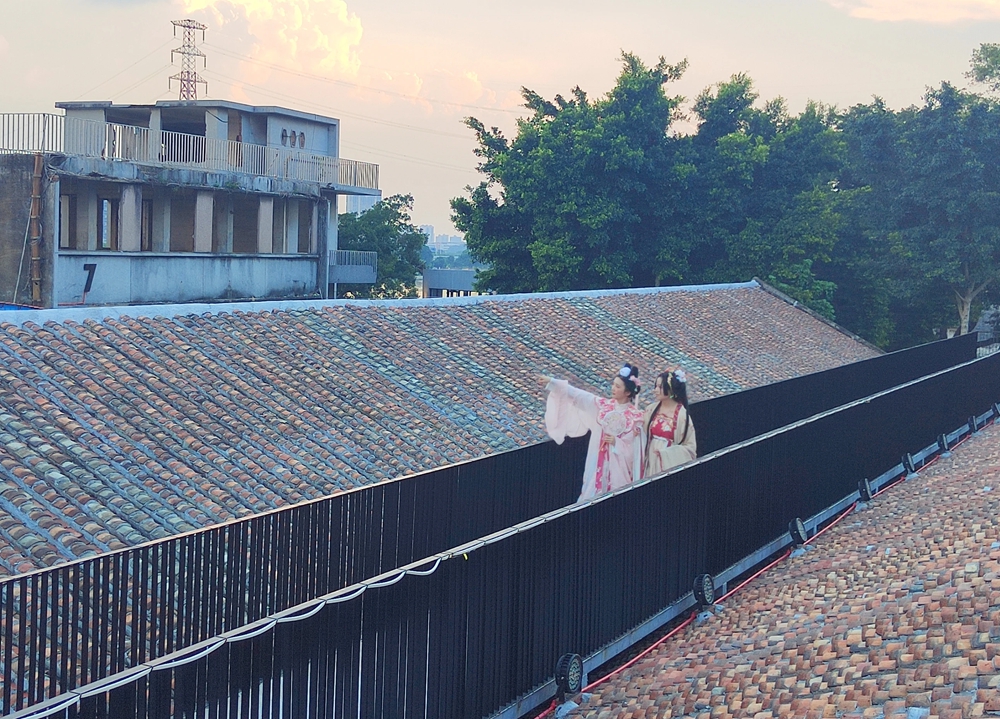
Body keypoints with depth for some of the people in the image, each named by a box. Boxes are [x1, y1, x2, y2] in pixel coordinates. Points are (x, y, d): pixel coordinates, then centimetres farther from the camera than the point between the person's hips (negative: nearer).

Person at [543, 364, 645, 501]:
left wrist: (616, 442, -20)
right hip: (597, 463, 3)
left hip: (619, 465, -3)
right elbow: (578, 395, -3)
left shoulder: (635, 416, -6)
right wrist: (552, 382, -9)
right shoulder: (603, 405, 3)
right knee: (592, 496, 5)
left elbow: (635, 447, -6)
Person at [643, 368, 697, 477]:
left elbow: (690, 447, -8)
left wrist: (665, 452, -15)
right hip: (652, 461, 4)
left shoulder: (681, 414, -11)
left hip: (670, 463, -4)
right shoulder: (652, 409, 2)